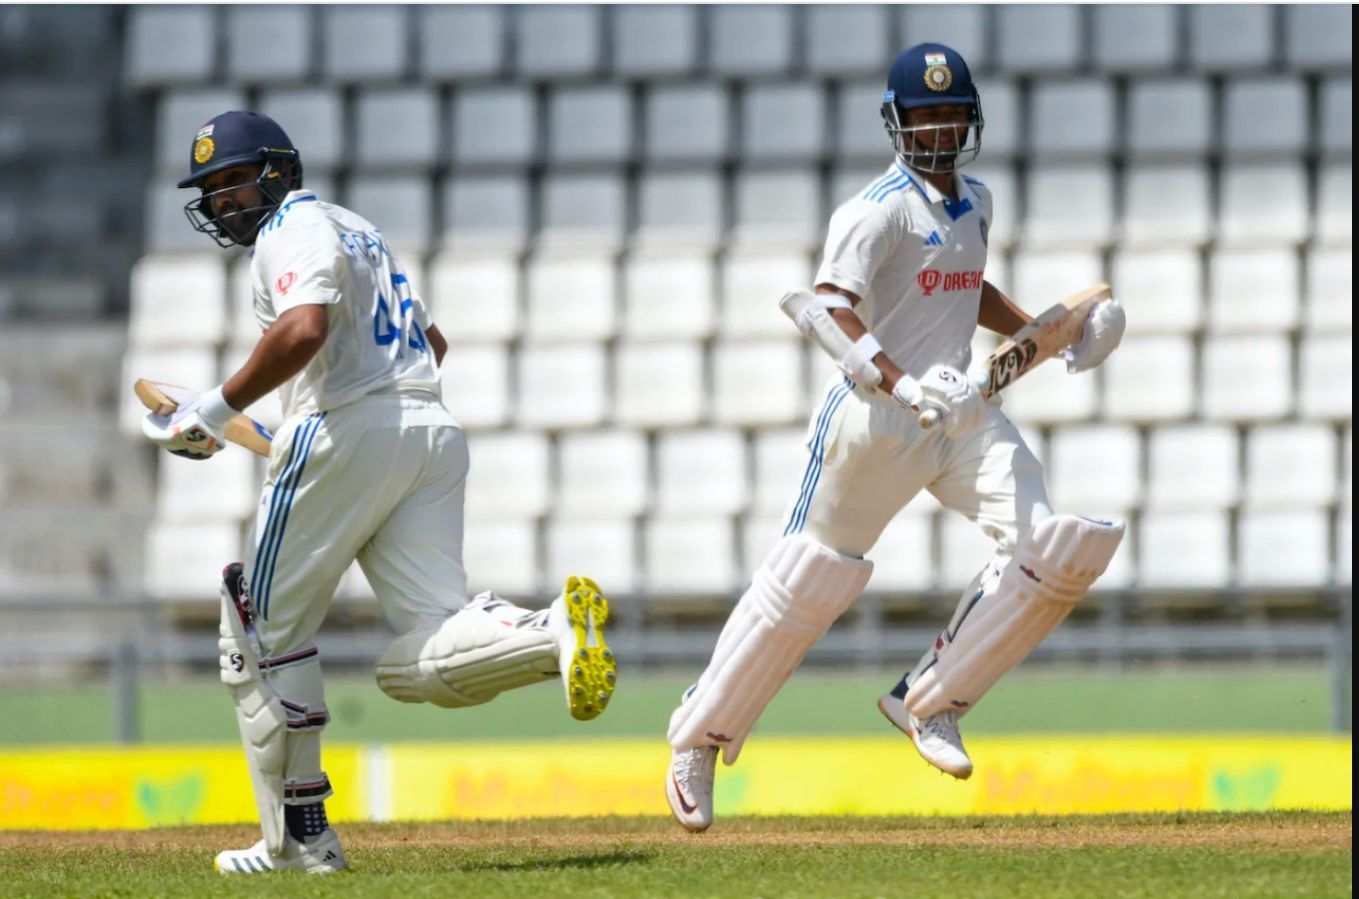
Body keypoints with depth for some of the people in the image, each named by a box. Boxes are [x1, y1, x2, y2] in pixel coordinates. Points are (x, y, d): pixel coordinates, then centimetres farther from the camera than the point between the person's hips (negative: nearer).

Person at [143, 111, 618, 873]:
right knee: (424, 662, -4)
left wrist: (218, 409, -15)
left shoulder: (294, 230, -2)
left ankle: (300, 836, 2)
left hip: (346, 434, -8)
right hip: (435, 435, 8)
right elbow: (433, 341, 38)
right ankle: (559, 630, -31)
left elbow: (303, 331, -21)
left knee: (265, 628, 5)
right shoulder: (360, 230, 28)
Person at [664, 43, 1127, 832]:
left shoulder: (975, 202, 12)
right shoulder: (881, 210, -14)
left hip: (959, 411, 7)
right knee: (810, 579, 1)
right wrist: (902, 383, -43)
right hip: (874, 414, -7)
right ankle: (700, 736, 18)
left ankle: (929, 701, 0)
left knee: (1055, 547, -12)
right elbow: (827, 308, -29)